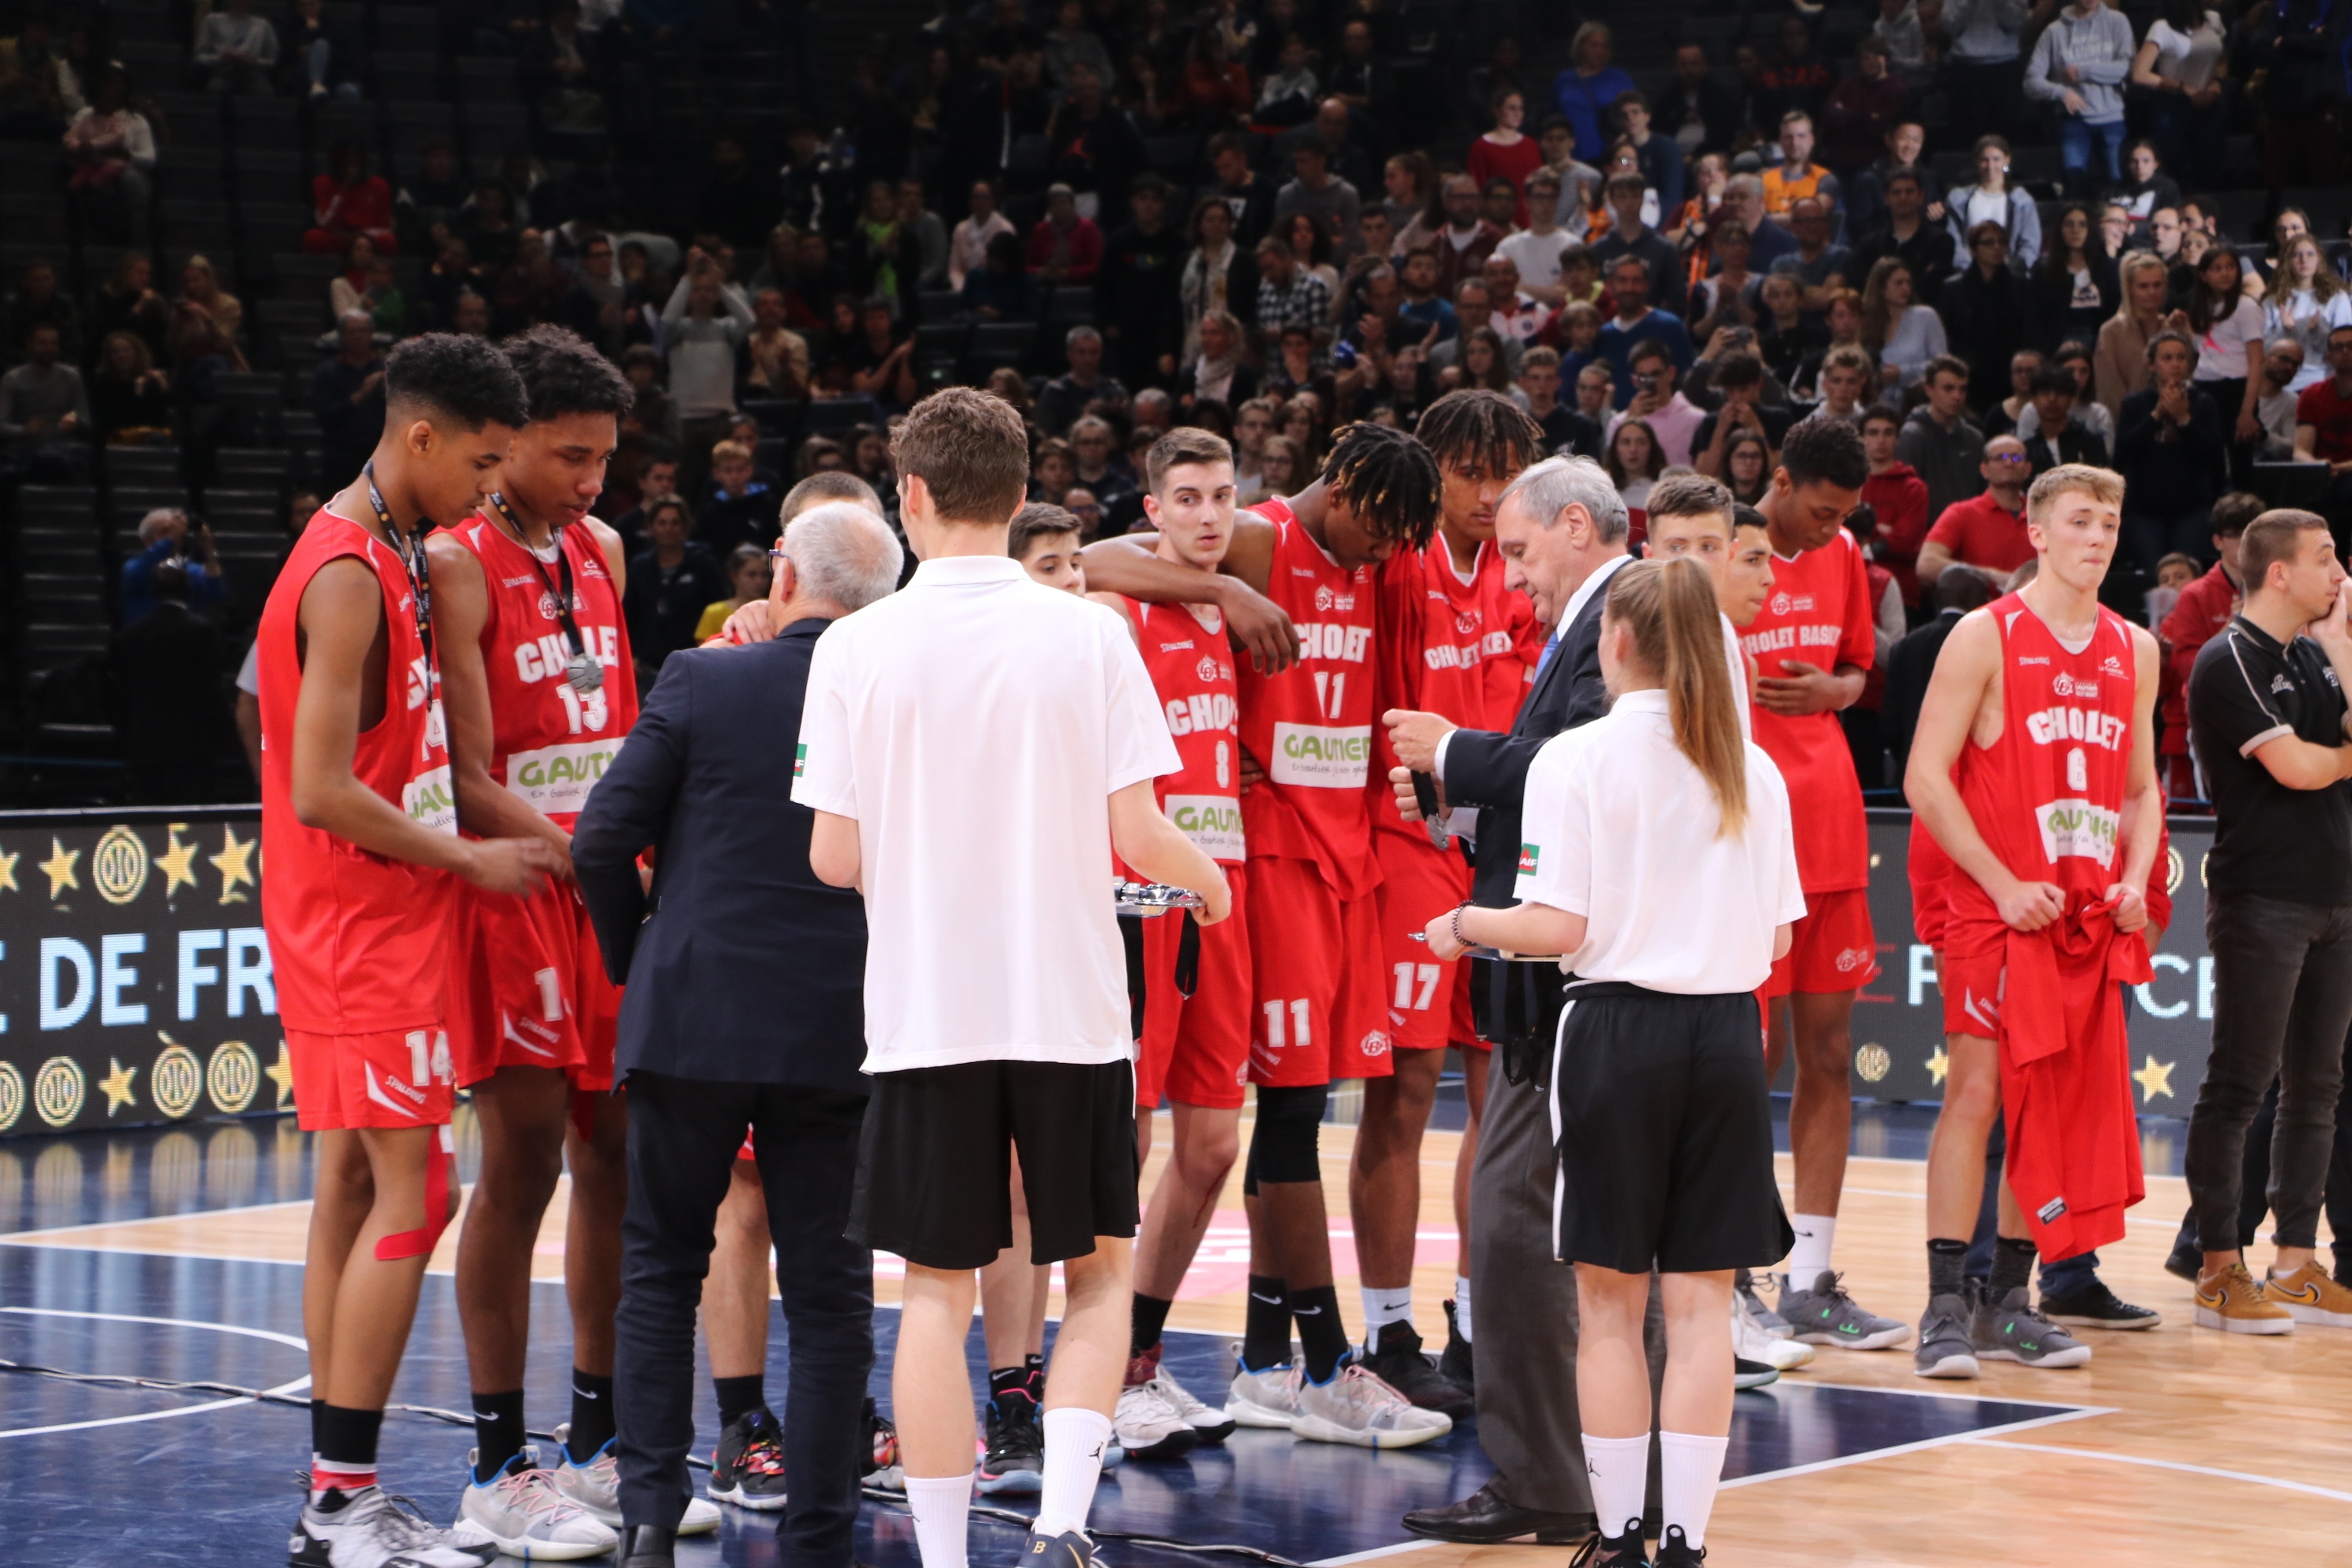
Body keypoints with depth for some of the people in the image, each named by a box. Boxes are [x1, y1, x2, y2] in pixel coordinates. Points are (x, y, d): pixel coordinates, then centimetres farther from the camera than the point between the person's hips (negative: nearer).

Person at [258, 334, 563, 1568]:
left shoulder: (385, 560, 14)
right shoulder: (350, 575, -18)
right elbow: (323, 792, -22)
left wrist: (466, 851, 14)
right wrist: (472, 858, -14)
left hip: (375, 919, 10)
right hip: (362, 925, -10)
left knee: (356, 1189, 10)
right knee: (410, 1192, -10)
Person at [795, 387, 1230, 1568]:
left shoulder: (855, 647, -4)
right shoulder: (1089, 633, -4)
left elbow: (835, 858, -4)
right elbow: (1137, 836, -6)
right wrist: (1207, 877, 16)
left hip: (925, 1013, 0)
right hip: (1071, 1007, 0)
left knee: (937, 1291, 7)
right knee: (1097, 1271, 14)